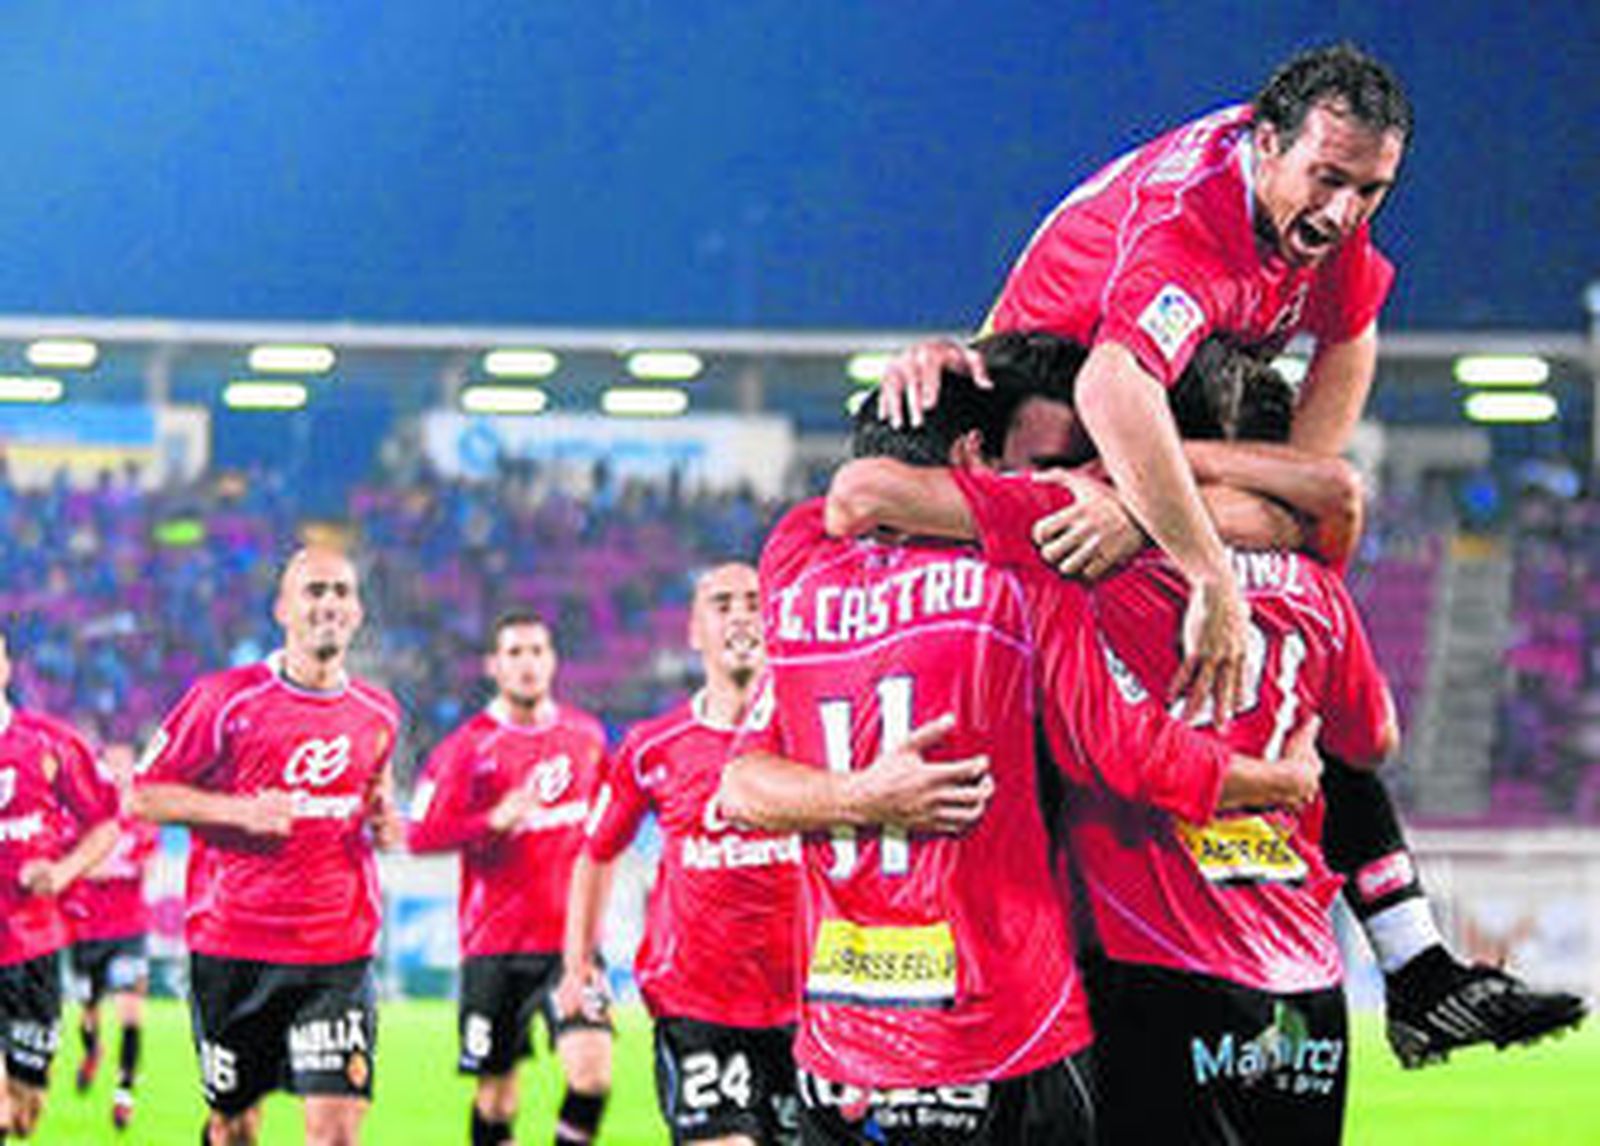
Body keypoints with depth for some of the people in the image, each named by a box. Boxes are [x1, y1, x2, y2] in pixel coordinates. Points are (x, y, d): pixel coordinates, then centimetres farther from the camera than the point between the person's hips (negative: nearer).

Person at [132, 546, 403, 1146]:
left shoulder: (378, 713, 9)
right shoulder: (227, 699, -4)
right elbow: (145, 793, -1)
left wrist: (382, 817, 5)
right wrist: (240, 810, -14)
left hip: (339, 954, 2)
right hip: (232, 944, -2)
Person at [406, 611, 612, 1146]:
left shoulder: (586, 735, 8)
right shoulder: (467, 747, -4)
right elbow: (420, 835, -9)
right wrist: (494, 821, -21)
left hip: (569, 938, 2)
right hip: (495, 944, -2)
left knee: (591, 1069, -17)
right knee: (496, 1091, 4)